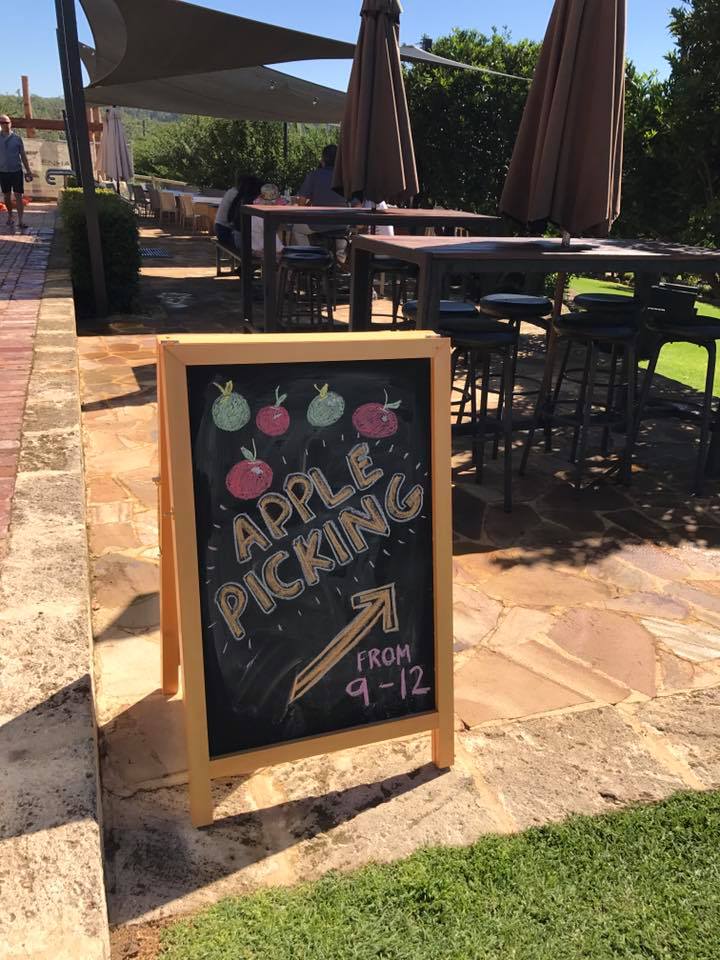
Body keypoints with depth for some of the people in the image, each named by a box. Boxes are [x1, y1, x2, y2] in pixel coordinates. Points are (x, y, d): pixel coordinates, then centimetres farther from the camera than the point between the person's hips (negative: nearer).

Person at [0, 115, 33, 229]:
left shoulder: (16, 138, 2)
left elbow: (23, 155, 6)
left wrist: (28, 171, 4)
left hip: (16, 171, -1)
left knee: (18, 196, -6)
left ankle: (20, 221, -8)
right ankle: (10, 216, 28)